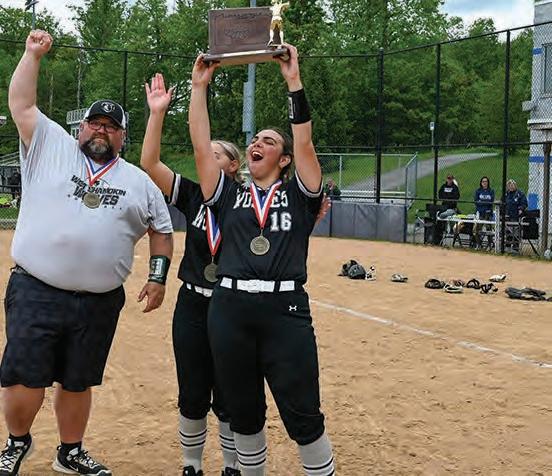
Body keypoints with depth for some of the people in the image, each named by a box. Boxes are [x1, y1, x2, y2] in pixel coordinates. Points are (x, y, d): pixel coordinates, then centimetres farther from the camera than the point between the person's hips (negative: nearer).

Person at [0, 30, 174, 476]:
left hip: (100, 302, 2)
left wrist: (158, 276, 6)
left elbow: (161, 230, 16)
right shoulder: (49, 148, 7)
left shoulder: (139, 181, 12)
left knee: (78, 383, 13)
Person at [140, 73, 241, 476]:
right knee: (192, 397, 11)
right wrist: (157, 112, -15)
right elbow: (150, 164, -8)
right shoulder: (193, 194, 1)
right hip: (192, 308, 2)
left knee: (228, 401, 9)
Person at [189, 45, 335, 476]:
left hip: (286, 310, -3)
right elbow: (202, 147, 8)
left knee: (304, 418, -1)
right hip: (230, 309, 3)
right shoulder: (228, 195, 16)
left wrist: (294, 81, -6)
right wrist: (199, 87, 6)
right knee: (244, 416, 13)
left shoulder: (298, 194, 10)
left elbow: (305, 143, -3)